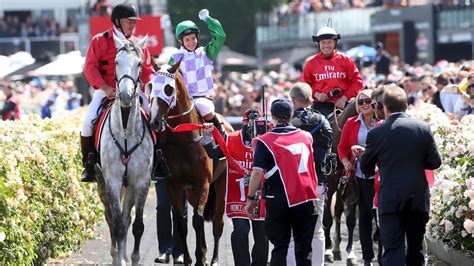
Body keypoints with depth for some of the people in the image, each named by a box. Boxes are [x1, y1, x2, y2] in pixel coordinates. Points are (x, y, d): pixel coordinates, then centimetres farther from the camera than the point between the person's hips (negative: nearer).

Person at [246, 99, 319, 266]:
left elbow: (257, 172, -13)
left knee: (280, 247, 4)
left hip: (279, 200, -3)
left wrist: (251, 198, -5)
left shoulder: (265, 141, -8)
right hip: (307, 197, 3)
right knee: (304, 248, 10)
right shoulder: (306, 136, 5)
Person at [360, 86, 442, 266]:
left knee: (393, 250, -6)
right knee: (416, 250, 16)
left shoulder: (376, 133, -7)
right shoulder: (423, 128, -2)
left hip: (391, 199, -3)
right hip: (419, 197, 3)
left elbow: (365, 168, 6)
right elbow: (435, 162, 2)